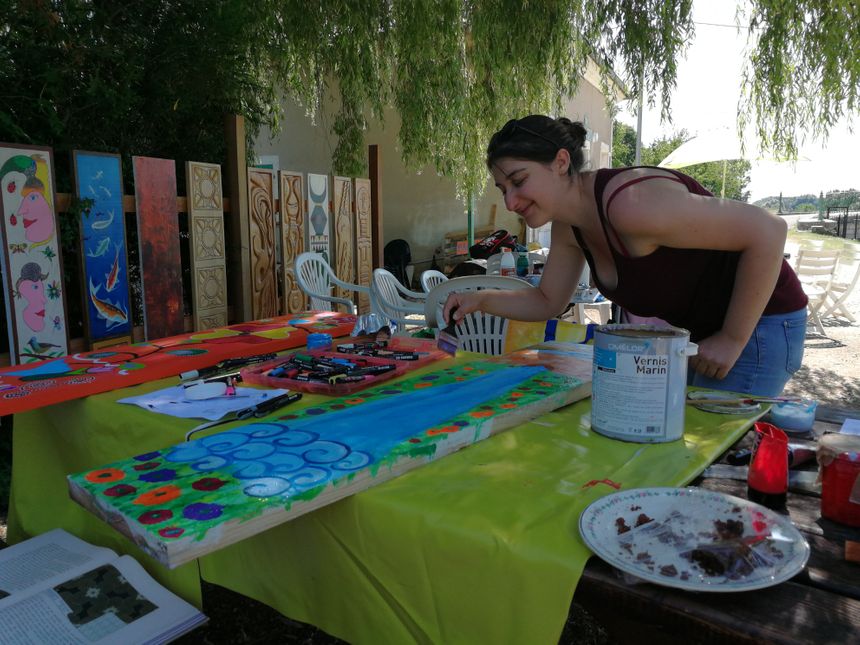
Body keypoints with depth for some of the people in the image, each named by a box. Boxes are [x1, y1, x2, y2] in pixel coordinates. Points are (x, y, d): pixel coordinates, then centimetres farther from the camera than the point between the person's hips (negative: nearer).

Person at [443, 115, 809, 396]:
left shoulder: (630, 205, -32)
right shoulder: (568, 226, -3)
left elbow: (768, 231, -29)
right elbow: (548, 302, 9)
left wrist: (733, 339, -24)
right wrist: (481, 300, -8)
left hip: (758, 325, -8)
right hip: (692, 333, 8)